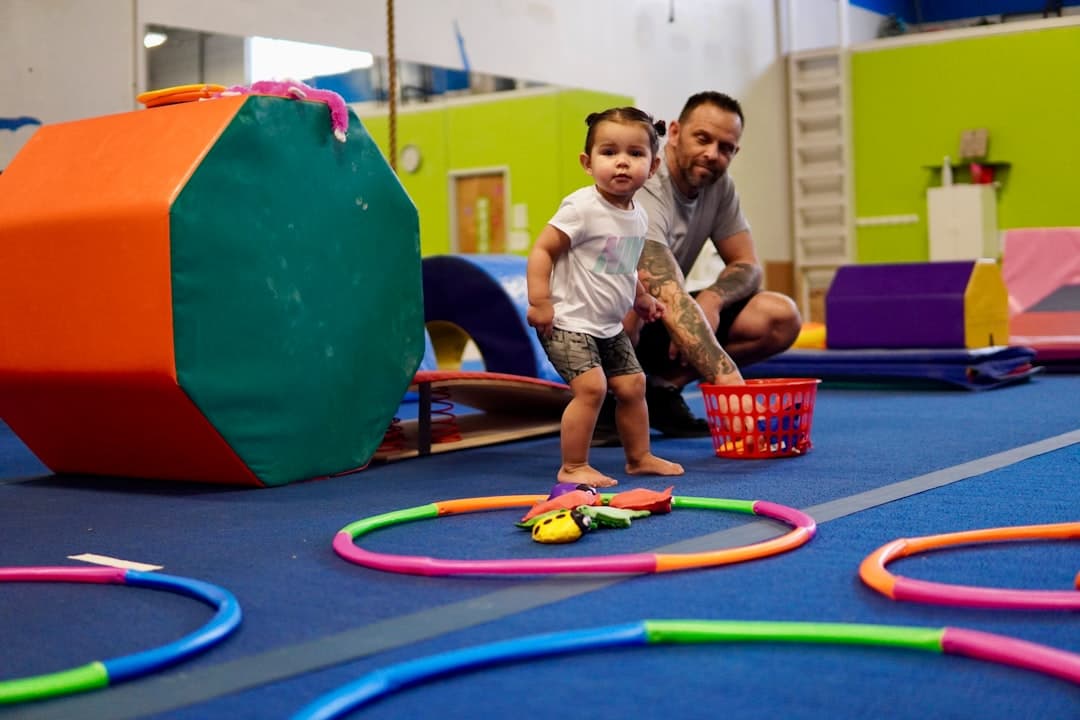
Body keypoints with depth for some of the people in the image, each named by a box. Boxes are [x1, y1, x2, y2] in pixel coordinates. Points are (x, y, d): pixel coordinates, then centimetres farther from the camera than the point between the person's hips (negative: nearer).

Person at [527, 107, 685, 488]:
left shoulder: (637, 217, 6)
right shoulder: (582, 207, -19)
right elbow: (542, 250, -19)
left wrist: (641, 298, 22)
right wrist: (539, 302, -23)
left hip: (608, 327, 9)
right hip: (568, 323, -8)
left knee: (632, 385, 13)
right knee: (591, 387, -20)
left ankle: (640, 457, 30)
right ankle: (572, 467, -7)